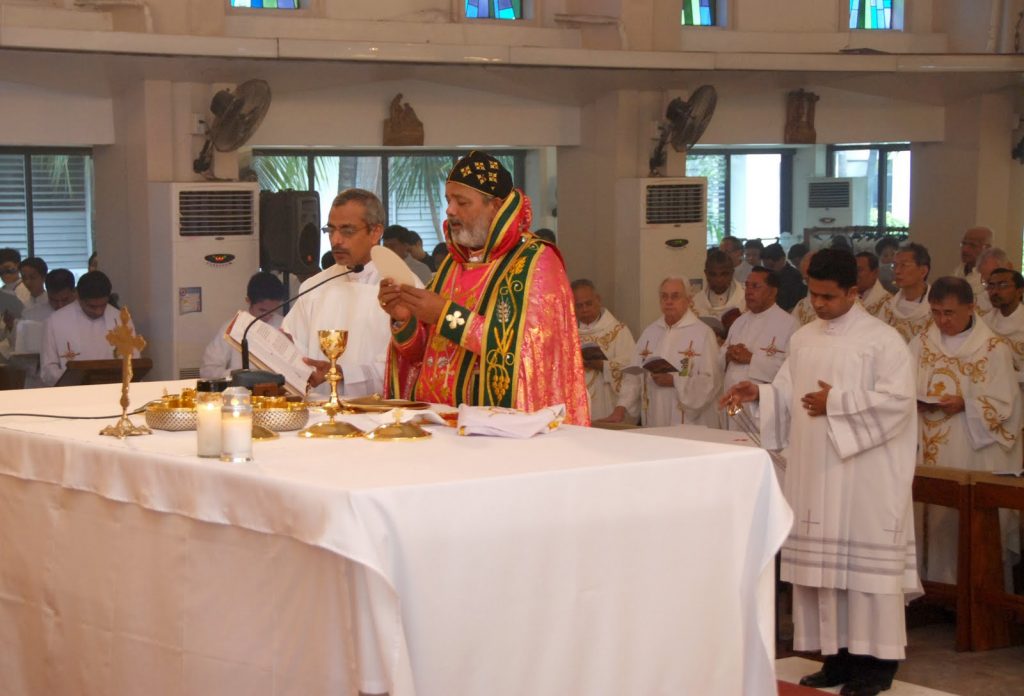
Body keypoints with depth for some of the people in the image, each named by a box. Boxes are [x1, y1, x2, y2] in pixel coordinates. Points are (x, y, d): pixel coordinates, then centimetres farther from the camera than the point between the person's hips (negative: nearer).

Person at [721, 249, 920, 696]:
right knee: (823, 560, 8)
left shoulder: (883, 340, -8)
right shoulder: (803, 339, 12)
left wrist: (836, 403, -16)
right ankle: (838, 655, 16)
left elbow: (897, 400, -16)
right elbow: (788, 395, 15)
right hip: (814, 474, 6)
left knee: (864, 559, -4)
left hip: (865, 478, -6)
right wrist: (758, 394, -5)